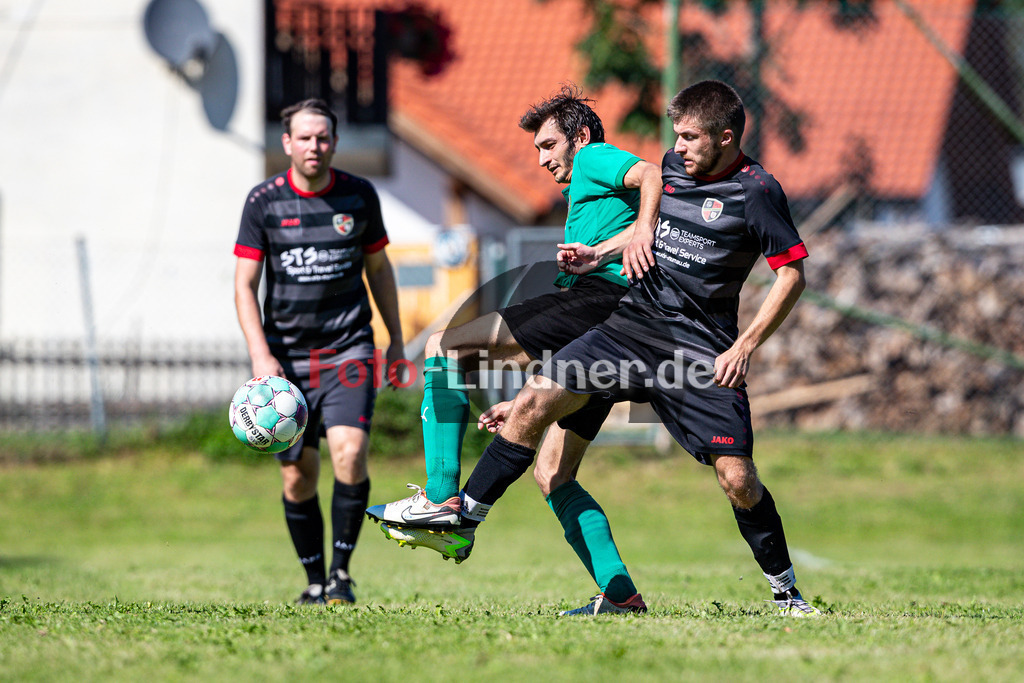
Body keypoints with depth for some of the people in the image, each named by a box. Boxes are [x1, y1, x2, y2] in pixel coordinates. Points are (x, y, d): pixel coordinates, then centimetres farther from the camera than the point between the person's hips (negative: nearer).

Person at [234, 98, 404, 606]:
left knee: (350, 452, -19)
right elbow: (244, 284, -3)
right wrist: (260, 355, -14)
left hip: (348, 348, 0)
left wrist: (396, 341, 13)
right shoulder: (264, 202, -4)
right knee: (298, 476, 2)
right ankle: (315, 581, 19)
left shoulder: (359, 196, 1)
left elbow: (378, 269, 14)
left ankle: (341, 570, -5)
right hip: (287, 354, 0)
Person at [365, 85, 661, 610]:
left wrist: (640, 232, -27)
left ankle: (443, 503, -24)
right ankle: (620, 593, -1)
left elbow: (650, 175, -12)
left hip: (595, 296, -10)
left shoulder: (594, 159, 14)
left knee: (446, 346, -11)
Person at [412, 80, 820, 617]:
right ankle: (464, 517, 1)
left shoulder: (756, 192, -11)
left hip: (701, 348, -5)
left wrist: (745, 347, -13)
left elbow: (792, 274, -9)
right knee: (532, 404, -8)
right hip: (633, 325, 5)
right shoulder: (673, 166, 8)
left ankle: (786, 593, 9)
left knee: (737, 478, -10)